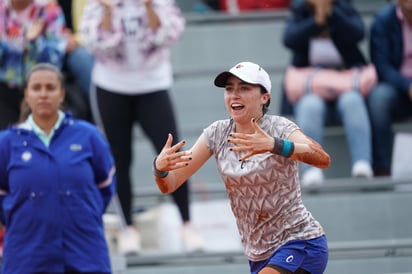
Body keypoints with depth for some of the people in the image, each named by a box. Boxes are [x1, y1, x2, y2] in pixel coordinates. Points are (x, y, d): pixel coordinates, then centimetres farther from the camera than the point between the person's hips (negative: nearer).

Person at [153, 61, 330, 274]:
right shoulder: (217, 134, 0)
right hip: (259, 256, 7)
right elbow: (169, 185, -3)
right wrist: (160, 167, -27)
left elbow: (322, 159, -35)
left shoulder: (279, 128, -15)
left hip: (300, 246, -7)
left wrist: (273, 145, -51)